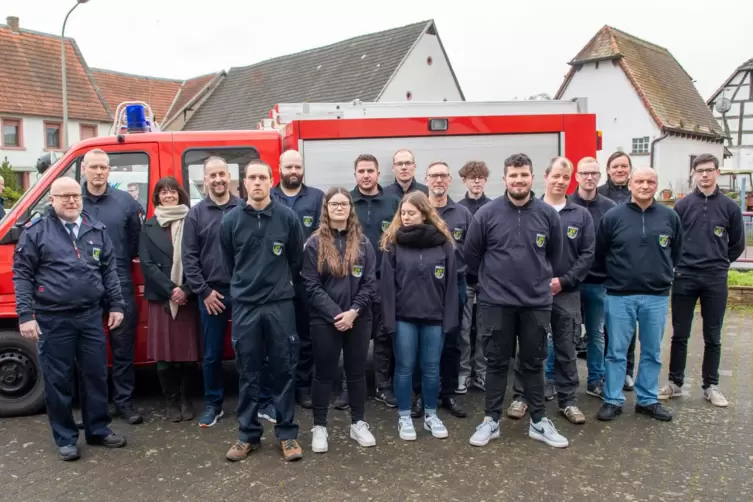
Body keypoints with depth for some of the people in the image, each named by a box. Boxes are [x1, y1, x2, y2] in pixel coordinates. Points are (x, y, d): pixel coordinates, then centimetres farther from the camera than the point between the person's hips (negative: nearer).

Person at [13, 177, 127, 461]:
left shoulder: (96, 230, 8)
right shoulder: (36, 231, -3)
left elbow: (109, 270, 11)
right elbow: (22, 275, -4)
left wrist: (115, 305, 6)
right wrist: (25, 315, -10)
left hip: (91, 316, 4)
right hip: (53, 320, -3)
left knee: (96, 375, 11)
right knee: (58, 381, 6)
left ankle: (98, 430, 26)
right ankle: (65, 438, 21)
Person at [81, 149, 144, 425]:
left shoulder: (125, 201, 2)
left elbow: (137, 237, 9)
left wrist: (124, 259, 2)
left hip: (120, 284, 0)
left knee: (123, 346, 7)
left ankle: (124, 401, 19)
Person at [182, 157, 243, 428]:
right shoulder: (196, 214, 4)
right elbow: (189, 257, 1)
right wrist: (204, 291, -5)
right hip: (212, 294, 1)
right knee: (211, 353, 10)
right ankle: (213, 404, 25)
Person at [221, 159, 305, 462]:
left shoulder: (288, 217, -3)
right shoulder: (230, 220, 0)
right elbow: (228, 264, 12)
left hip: (280, 305, -1)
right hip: (244, 306, 1)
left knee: (284, 370, 6)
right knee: (247, 373, 9)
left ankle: (287, 434, 18)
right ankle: (248, 435, 22)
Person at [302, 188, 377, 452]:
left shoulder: (362, 242, 4)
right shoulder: (315, 243, -3)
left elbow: (370, 282, 0)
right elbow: (311, 286, -8)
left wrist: (354, 311, -12)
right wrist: (335, 314, -16)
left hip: (359, 319, 2)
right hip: (325, 320, -2)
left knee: (356, 371, 12)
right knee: (324, 373, 7)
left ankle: (358, 423, 27)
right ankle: (319, 427, 20)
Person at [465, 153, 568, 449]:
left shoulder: (548, 214, -2)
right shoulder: (487, 213, -7)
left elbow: (555, 253, 13)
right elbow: (471, 253, 4)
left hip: (537, 302, 2)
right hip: (496, 302, -1)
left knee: (534, 363, 12)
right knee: (496, 363, 9)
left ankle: (539, 422, 25)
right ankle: (491, 420, 21)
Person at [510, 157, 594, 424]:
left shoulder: (581, 215, 5)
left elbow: (587, 255, 1)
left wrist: (563, 280, -10)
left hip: (567, 293, 2)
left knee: (566, 349, 10)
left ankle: (567, 400, 22)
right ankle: (521, 395, 20)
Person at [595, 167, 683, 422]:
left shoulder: (669, 216, 2)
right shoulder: (613, 216, -5)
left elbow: (676, 251, 16)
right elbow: (599, 253, 4)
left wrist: (662, 274, 14)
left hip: (657, 296, 3)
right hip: (620, 296, -2)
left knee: (652, 352, 12)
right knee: (616, 352, 5)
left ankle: (648, 400, 26)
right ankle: (612, 400, 16)